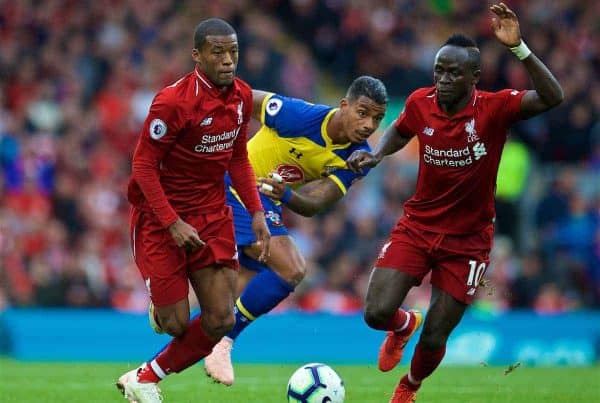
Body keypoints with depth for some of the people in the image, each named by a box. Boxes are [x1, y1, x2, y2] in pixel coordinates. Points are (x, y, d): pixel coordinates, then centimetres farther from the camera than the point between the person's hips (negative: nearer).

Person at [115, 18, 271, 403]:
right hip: (162, 215, -6)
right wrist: (174, 224, -22)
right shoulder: (174, 102, -22)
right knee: (176, 323, -7)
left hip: (212, 213, 6)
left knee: (220, 321, -2)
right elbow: (143, 165, -17)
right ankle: (161, 304, 30)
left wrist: (257, 213, 4)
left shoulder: (242, 96, -1)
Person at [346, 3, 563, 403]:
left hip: (468, 240, -2)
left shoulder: (494, 108, -19)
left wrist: (518, 48, -47)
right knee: (377, 313, -13)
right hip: (417, 227, 2)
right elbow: (400, 131, 16)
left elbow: (552, 97, -37)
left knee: (434, 339, 1)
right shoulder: (421, 103, -9)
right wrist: (377, 154, -4)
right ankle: (404, 326, 27)